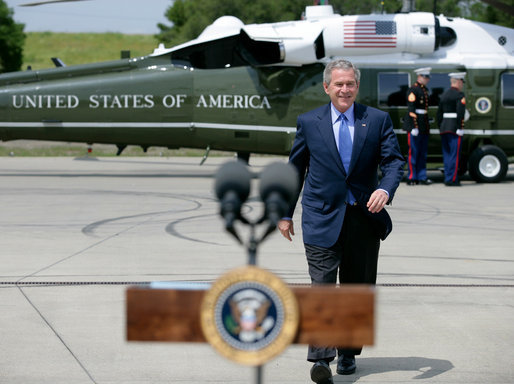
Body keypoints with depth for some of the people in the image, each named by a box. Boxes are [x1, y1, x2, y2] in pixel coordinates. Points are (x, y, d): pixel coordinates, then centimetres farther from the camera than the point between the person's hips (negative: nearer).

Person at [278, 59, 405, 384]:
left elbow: (394, 160, -1)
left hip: (364, 218, 2)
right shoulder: (309, 122, 5)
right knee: (322, 287, -13)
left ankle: (348, 353, 24)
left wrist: (385, 189, -23)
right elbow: (295, 170, 12)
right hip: (322, 219, -2)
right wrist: (285, 214, 13)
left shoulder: (378, 120, 4)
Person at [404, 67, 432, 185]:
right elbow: (411, 110, -17)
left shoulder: (425, 90, 16)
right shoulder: (413, 90, -12)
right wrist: (414, 127, -21)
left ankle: (422, 177, 13)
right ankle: (411, 178, -1)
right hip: (414, 124, -9)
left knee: (423, 153, 9)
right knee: (413, 151, -5)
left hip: (424, 126, 9)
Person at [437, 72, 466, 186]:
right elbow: (460, 113, -19)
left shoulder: (444, 95, 16)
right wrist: (460, 128, -18)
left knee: (447, 154, 12)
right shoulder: (459, 95, -8)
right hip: (455, 128, -8)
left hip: (444, 128, 8)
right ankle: (452, 179, -8)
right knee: (455, 154, -6)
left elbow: (439, 113, 18)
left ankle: (448, 177, 15)